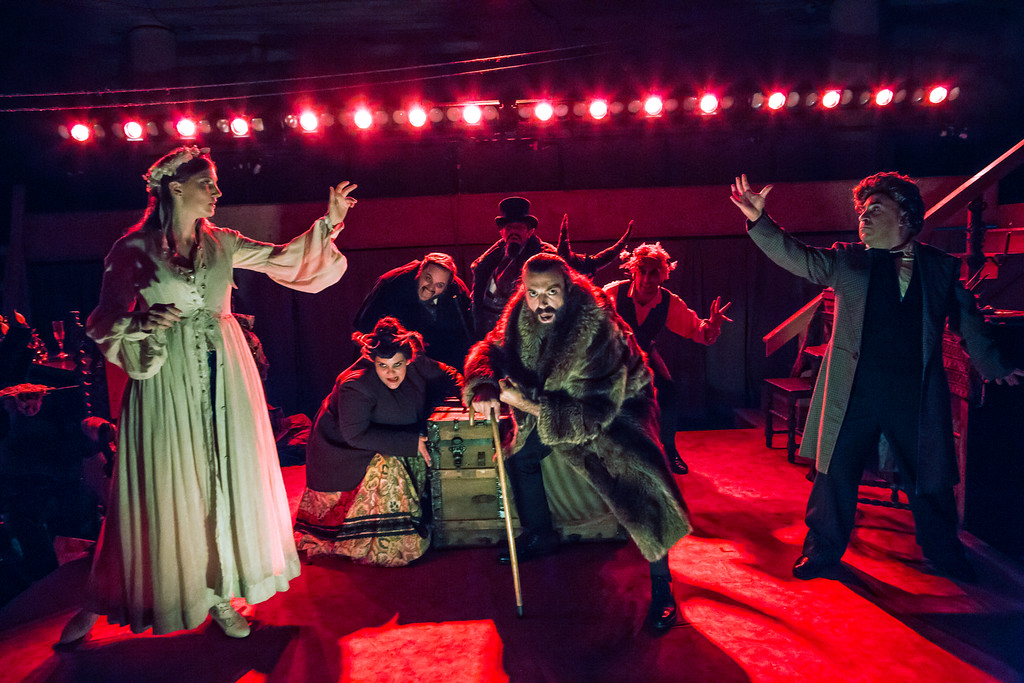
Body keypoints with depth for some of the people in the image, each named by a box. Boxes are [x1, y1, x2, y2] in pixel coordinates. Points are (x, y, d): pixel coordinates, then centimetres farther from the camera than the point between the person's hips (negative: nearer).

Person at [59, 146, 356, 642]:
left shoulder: (222, 243, 10)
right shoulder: (133, 249, -1)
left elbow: (283, 258, 9)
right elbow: (106, 320, 1)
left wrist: (329, 222, 2)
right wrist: (142, 322, -19)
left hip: (223, 375, 4)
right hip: (167, 379, -3)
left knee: (226, 478, 4)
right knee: (166, 485, 2)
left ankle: (219, 593, 19)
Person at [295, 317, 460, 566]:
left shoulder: (416, 365, -14)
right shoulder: (356, 386, -32)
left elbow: (447, 376, 1)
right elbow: (356, 435, -34)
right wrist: (410, 443, -33)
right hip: (344, 451, -7)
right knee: (387, 470, -26)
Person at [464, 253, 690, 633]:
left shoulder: (597, 328, -36)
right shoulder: (521, 317, -17)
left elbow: (597, 411, -39)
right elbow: (490, 350, -7)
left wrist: (527, 404, -42)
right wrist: (484, 388, -31)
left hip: (618, 406, -6)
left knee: (639, 479, -26)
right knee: (521, 453, 12)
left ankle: (661, 586, -6)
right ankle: (540, 536, 37)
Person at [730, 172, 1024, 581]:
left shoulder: (942, 267, 6)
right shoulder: (846, 261, 4)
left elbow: (968, 322, 15)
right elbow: (796, 257, -7)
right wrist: (758, 221, -19)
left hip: (916, 395, 1)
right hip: (853, 391, -1)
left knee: (930, 479, 13)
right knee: (835, 472, 5)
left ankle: (943, 551, 38)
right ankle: (824, 549, 24)